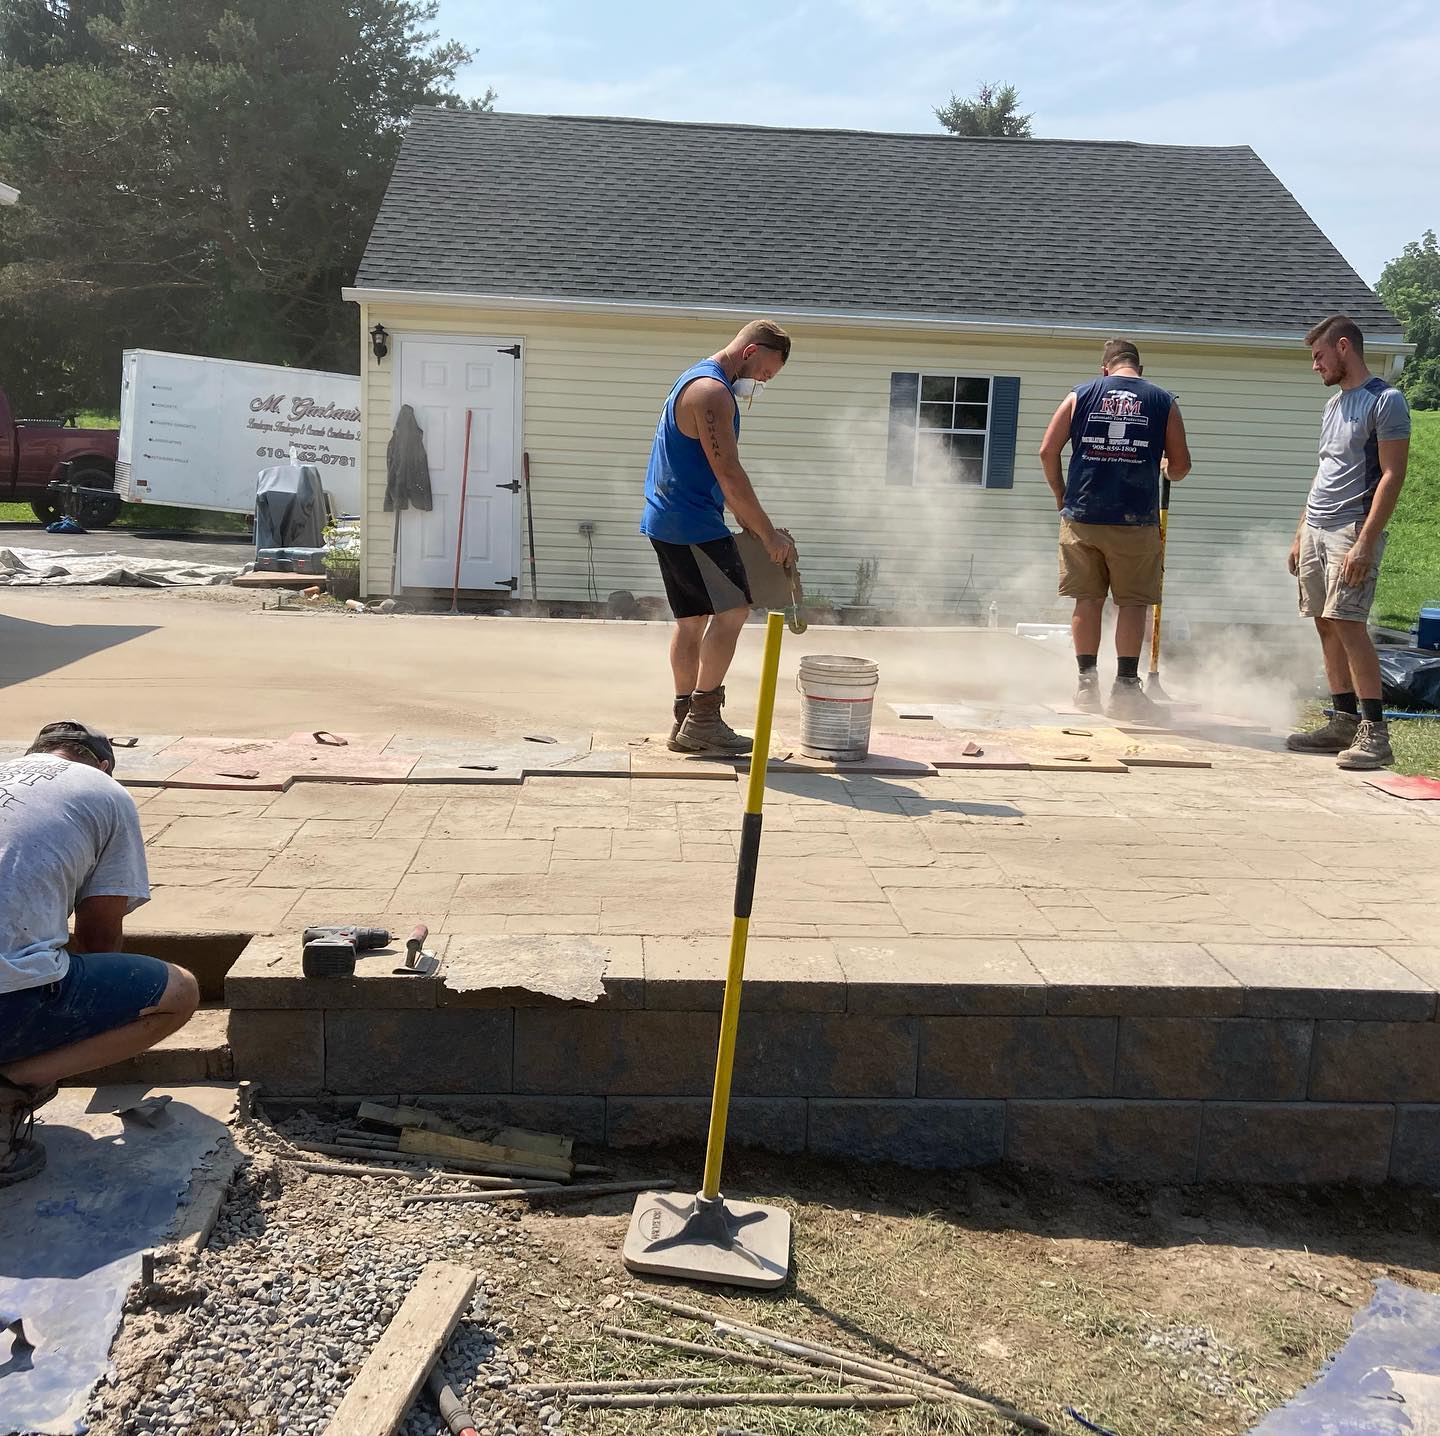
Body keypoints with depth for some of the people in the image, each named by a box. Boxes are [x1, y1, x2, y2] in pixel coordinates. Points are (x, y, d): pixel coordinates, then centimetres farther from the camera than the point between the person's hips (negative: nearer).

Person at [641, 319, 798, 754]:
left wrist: (754, 526, 18)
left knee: (692, 618, 12)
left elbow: (719, 476, 21)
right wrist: (769, 534, -13)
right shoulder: (713, 392, -15)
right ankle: (703, 718, -5)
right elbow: (730, 474, -19)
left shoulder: (698, 380, 19)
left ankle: (686, 722, 16)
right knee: (733, 608, -8)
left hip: (667, 522, 11)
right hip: (692, 525, -11)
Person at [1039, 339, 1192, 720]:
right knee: (1133, 602, 6)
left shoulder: (1080, 395, 7)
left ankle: (1087, 683, 12)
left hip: (1082, 516, 1)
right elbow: (1180, 465, 6)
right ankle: (1125, 686, 3)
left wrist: (1060, 494, 17)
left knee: (1088, 599, 9)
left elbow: (1048, 451, 4)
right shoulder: (1163, 401, 6)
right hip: (1135, 518, -1)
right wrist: (1167, 471, 28)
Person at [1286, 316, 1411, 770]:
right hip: (1316, 531, 8)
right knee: (1327, 626, 6)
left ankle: (1374, 730, -12)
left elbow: (1392, 476, -13)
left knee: (1347, 623, -15)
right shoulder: (1334, 404, 19)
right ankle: (1344, 722, 11)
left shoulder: (1385, 401, -7)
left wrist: (1364, 543, -20)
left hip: (1351, 530, -8)